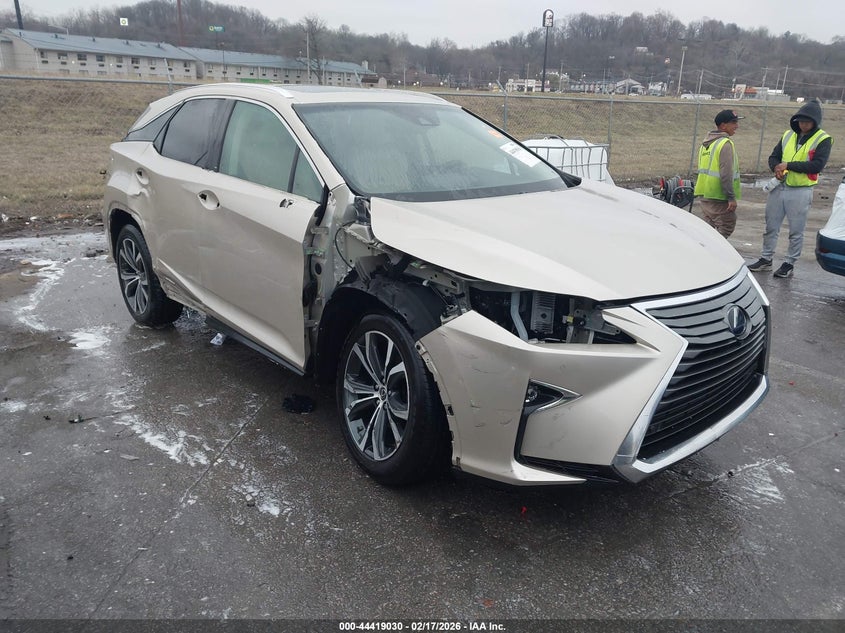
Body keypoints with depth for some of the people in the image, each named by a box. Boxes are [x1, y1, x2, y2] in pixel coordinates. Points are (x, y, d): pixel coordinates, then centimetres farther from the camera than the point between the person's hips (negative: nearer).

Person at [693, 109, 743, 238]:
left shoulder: (705, 143, 15)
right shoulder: (725, 144, -13)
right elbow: (726, 174, -20)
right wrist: (731, 197, -19)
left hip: (704, 195, 9)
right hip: (719, 197, -9)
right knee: (727, 227, -3)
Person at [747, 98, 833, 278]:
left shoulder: (823, 140, -6)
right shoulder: (788, 135, 10)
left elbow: (818, 165, -16)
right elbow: (773, 157, 12)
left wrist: (788, 165, -18)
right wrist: (776, 168, -11)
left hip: (801, 191, -5)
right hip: (779, 188, 5)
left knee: (796, 231, 4)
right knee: (771, 226, 11)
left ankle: (790, 264, 13)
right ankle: (766, 259, 22)